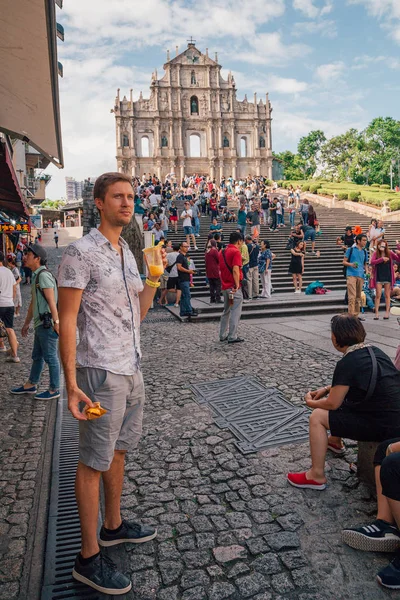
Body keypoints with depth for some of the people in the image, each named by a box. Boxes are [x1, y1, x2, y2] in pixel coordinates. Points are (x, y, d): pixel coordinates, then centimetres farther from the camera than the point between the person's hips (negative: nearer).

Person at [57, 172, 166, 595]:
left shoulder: (127, 253, 13)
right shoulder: (81, 252, -12)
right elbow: (67, 322, -15)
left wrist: (154, 275, 2)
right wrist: (71, 385, -20)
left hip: (131, 369, 8)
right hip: (101, 373, -8)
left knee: (118, 451, 20)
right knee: (94, 462, 3)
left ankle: (113, 526, 38)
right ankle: (89, 557, 18)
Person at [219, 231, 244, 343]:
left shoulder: (222, 252, 14)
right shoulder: (236, 252, -12)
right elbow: (235, 270, -22)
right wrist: (237, 285, -18)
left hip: (225, 287, 8)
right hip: (234, 287, -8)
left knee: (226, 311, 17)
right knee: (235, 312, -2)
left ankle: (223, 335, 22)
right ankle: (232, 337, -1)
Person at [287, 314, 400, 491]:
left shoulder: (347, 363, -18)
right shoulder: (374, 351, 7)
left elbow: (332, 404, -11)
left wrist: (310, 402, 8)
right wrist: (328, 389, 17)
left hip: (383, 426, -9)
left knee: (317, 417, -3)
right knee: (340, 395, 26)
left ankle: (317, 476, 6)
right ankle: (335, 441, 48)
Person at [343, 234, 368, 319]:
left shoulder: (364, 252, 15)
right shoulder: (350, 249, 2)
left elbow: (365, 264, 23)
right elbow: (344, 262, 2)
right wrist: (351, 264, -18)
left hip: (361, 276, 5)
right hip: (351, 275, -5)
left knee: (358, 296, 10)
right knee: (352, 296, -13)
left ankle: (356, 314, 18)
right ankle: (351, 315, -13)